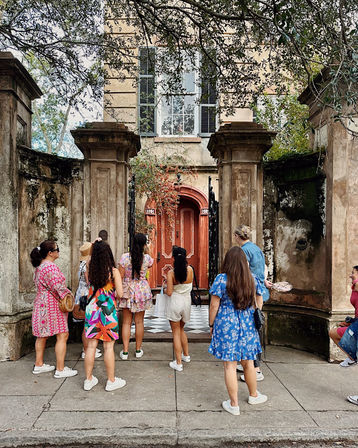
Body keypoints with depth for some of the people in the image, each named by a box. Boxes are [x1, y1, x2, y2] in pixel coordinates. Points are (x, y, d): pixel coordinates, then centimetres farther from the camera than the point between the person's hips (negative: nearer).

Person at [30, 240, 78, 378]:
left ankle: (38, 365, 29)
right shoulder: (50, 267, -21)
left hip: (41, 304, 11)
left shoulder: (39, 266, 11)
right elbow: (58, 287, -24)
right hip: (52, 306, -11)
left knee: (42, 335, 18)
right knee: (62, 336, -3)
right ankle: (60, 369, 3)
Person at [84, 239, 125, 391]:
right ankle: (111, 381, 19)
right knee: (108, 347, 6)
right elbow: (120, 293, -11)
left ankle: (88, 380, 24)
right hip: (108, 310, -4)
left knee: (91, 346, 12)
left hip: (92, 309, 4)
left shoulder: (90, 270, -3)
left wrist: (94, 246, 14)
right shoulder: (114, 271, -12)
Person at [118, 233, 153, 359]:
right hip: (142, 291, 0)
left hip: (127, 291, 0)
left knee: (126, 322, 9)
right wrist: (146, 251, 16)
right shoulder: (147, 258, -9)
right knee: (139, 322, 11)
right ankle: (138, 350, 22)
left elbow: (120, 276, -7)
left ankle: (125, 351, 12)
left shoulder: (125, 257, -10)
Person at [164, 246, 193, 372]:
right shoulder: (190, 270, -6)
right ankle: (186, 355, 35)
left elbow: (169, 292, -16)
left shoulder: (171, 273, -16)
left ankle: (178, 363, 9)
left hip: (175, 302, -4)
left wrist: (164, 290, 7)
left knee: (176, 332, 6)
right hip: (187, 302, 4)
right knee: (181, 329, 25)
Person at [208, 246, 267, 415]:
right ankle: (253, 395, 37)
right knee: (248, 362, 19)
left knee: (230, 365, 4)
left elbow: (214, 306, -10)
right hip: (247, 325, 4)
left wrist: (211, 325, 1)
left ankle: (234, 404, 14)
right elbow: (257, 302, 10)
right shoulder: (252, 278, 1)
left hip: (226, 325, -4)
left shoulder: (221, 279, -12)